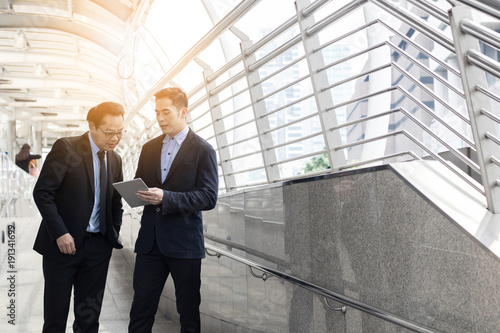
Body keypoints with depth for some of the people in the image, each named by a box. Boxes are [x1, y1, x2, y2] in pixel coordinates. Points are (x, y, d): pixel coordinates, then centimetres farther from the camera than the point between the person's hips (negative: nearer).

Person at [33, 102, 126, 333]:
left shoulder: (115, 160, 10)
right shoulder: (66, 148, -8)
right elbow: (42, 192, -12)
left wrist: (113, 235, 6)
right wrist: (59, 233, -17)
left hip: (98, 246, 5)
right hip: (63, 242, -4)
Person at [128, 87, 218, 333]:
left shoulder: (203, 150, -3)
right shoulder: (149, 148, 14)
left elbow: (209, 197, -11)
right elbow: (139, 185, 21)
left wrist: (165, 198, -22)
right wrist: (136, 193, -5)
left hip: (184, 242, -4)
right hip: (150, 239, 4)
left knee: (188, 311, 6)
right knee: (141, 307, 3)